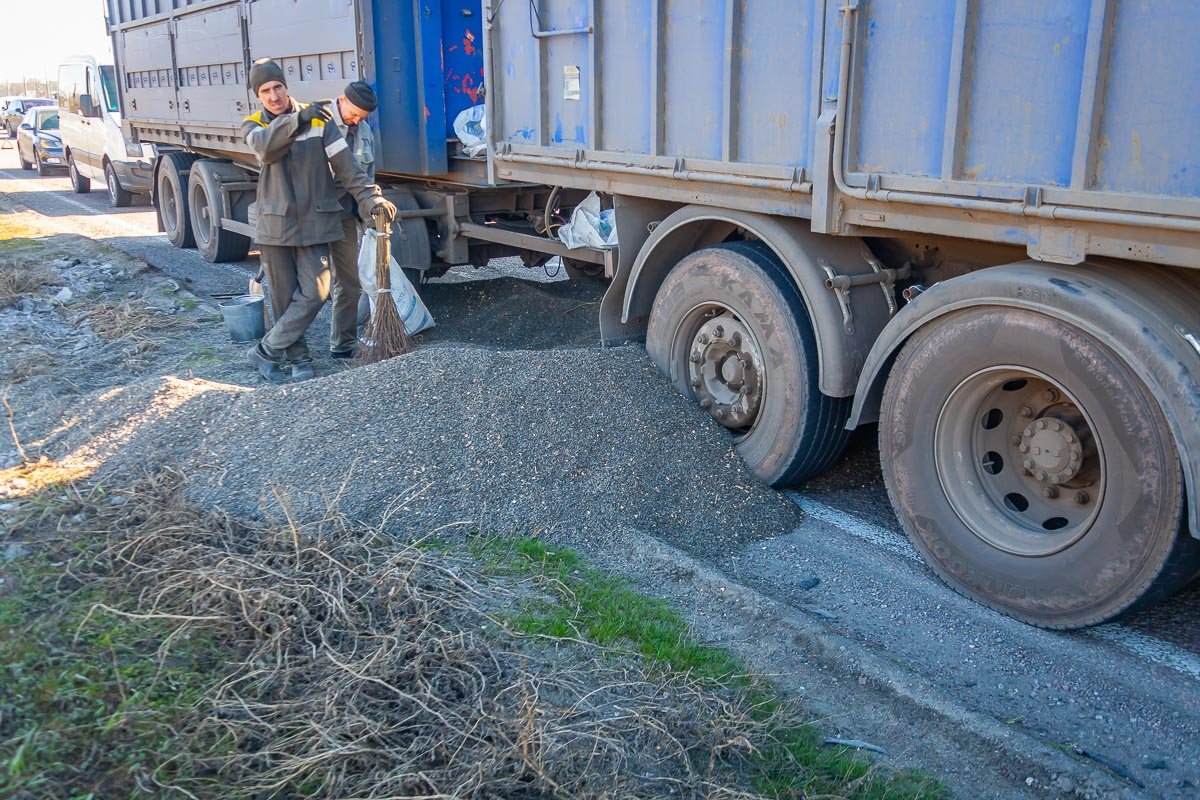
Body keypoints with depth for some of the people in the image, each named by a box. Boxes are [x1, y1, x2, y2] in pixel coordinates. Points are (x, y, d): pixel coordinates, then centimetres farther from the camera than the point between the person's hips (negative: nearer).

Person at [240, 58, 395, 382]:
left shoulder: (318, 120, 1)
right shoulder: (252, 125, 6)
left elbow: (345, 164, -5)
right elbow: (265, 146, -19)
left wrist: (370, 198, -18)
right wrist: (298, 119, -26)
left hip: (314, 224, -1)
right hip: (274, 225, 1)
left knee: (314, 293, -9)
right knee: (284, 299, 5)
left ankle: (266, 351, 5)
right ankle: (298, 359, 19)